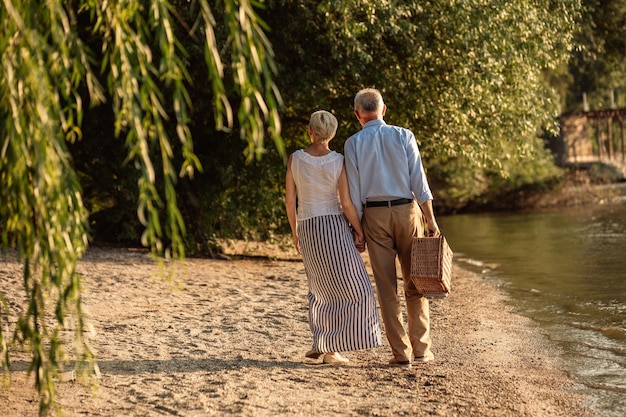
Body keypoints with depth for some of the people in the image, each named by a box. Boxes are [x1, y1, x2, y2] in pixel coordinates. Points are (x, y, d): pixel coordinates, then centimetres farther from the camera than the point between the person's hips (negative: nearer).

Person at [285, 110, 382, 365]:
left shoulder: (295, 159, 0)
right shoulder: (339, 161, -8)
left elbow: (290, 200, 2)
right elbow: (346, 203, -11)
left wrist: (294, 231, 15)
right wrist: (360, 231, 0)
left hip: (307, 229, 5)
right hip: (334, 226, -4)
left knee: (322, 285, 21)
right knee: (349, 287, 2)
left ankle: (319, 344, 18)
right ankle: (331, 349, -3)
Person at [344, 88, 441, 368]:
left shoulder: (353, 143, -1)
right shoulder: (403, 136, 1)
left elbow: (354, 191, -3)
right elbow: (419, 180, -4)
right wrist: (431, 219, -2)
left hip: (374, 216, 0)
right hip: (407, 210, 0)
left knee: (387, 287, 4)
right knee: (414, 282, 11)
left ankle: (401, 353, 3)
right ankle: (421, 348, 10)